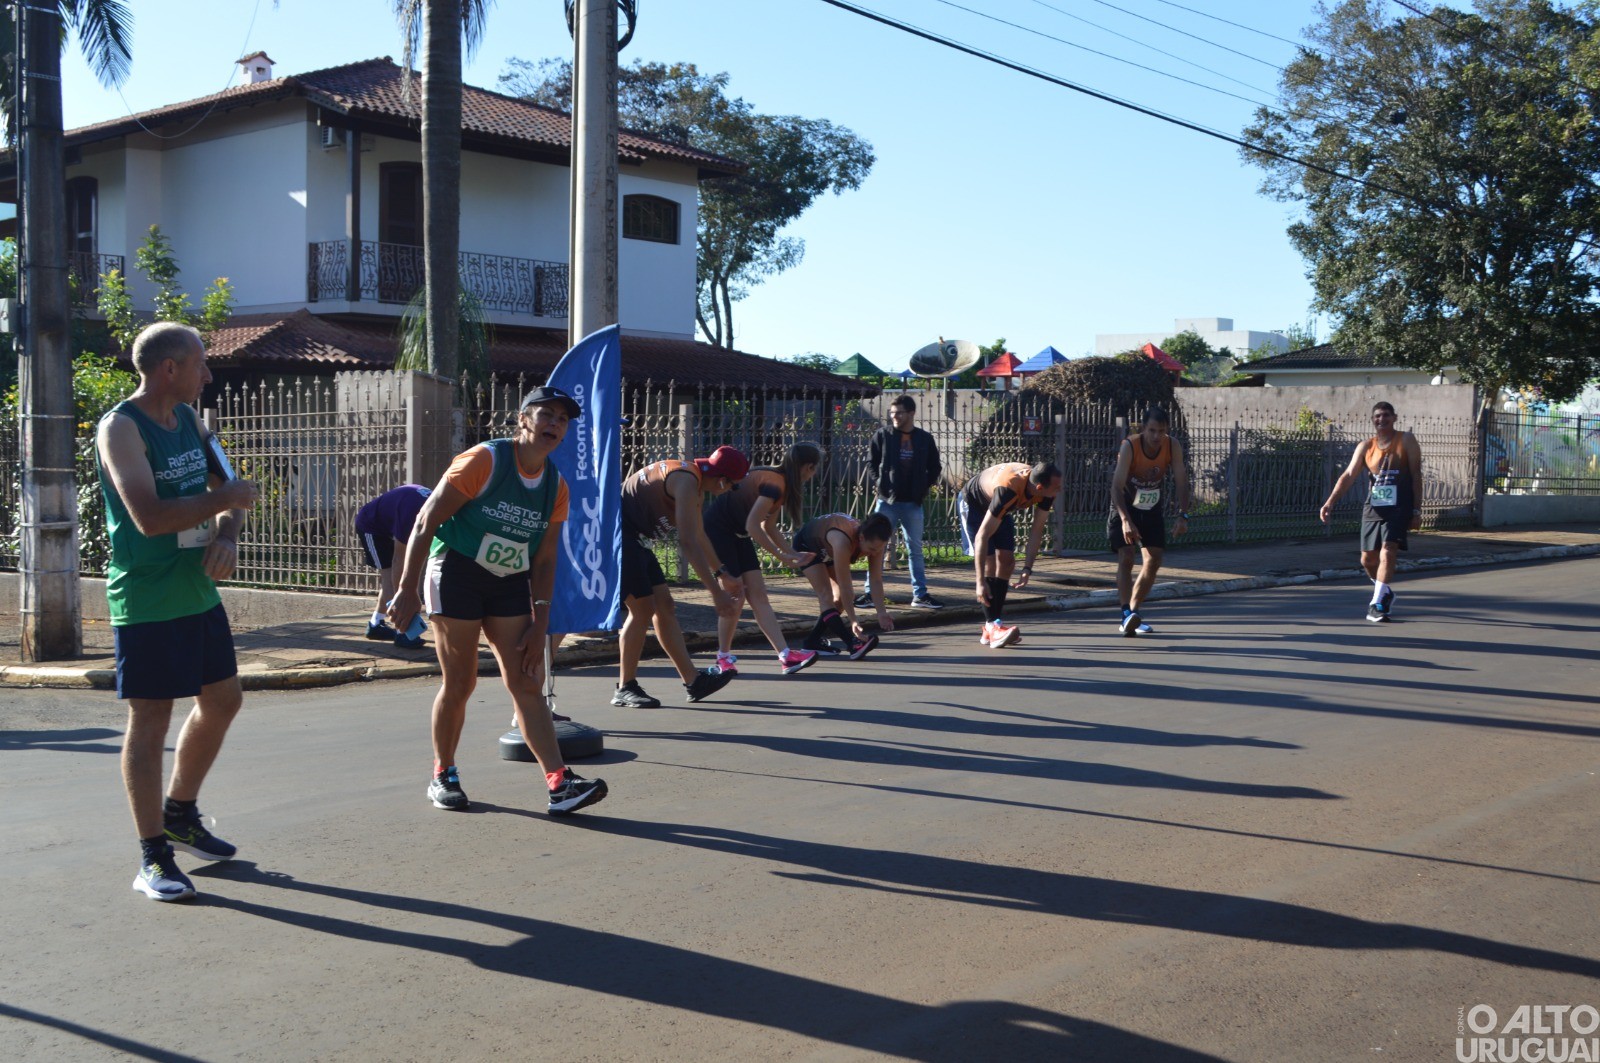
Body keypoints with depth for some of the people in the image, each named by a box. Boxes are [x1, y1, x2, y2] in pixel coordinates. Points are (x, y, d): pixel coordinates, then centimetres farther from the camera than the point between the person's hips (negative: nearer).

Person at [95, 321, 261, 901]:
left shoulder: (190, 420, 11)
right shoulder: (121, 429, -14)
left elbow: (228, 488, 17)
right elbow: (149, 517, -26)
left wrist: (228, 535, -4)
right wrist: (226, 498, -16)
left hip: (200, 591, 9)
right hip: (147, 601, -9)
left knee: (223, 700, 16)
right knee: (150, 721, -2)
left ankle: (180, 813, 35)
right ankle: (153, 857, 6)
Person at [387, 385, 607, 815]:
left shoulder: (556, 487, 2)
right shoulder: (483, 461, -15)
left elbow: (544, 561, 7)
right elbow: (426, 522, -14)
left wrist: (539, 626, 1)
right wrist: (407, 590, -17)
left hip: (511, 584, 5)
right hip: (456, 574, -5)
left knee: (527, 682, -2)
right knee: (459, 683, 0)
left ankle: (559, 783, -6)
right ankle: (442, 775, 20)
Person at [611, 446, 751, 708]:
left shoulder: (693, 480, 11)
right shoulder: (686, 481, -21)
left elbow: (698, 536, 26)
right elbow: (687, 543, -30)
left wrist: (721, 574, 30)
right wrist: (716, 592, -30)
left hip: (634, 538, 11)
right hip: (617, 534, -11)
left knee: (664, 605, 9)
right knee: (643, 608, -10)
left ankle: (692, 681, 13)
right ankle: (625, 688, 1)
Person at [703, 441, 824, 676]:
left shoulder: (779, 481, 8)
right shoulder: (774, 484, -23)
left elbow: (768, 527, 13)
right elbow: (752, 526, -25)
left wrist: (792, 554, 7)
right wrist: (782, 556, -19)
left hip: (736, 534, 10)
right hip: (716, 531, -10)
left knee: (758, 594, 0)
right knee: (736, 594, -10)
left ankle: (786, 656, -7)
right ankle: (724, 658, 7)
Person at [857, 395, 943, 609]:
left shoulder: (925, 439, 3)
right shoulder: (883, 435, -1)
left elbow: (934, 467, 13)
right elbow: (871, 461, 5)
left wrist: (926, 486, 2)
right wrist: (877, 482, -5)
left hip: (913, 503, 1)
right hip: (887, 501, -1)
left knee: (915, 549, 8)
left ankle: (920, 594, 13)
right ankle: (870, 593, 7)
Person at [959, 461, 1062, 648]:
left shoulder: (1045, 493, -25)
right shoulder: (1007, 490, -44)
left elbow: (1036, 530, -11)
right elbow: (983, 536, -41)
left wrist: (1027, 568, -17)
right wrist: (980, 582, -42)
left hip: (1002, 510, 7)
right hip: (973, 504, -7)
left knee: (1006, 561, -1)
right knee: (989, 561, -18)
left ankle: (992, 626, 5)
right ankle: (993, 627, -20)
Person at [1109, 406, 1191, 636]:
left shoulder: (1173, 447, -16)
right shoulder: (1129, 446, -28)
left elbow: (1181, 482, -15)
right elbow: (1117, 486, -34)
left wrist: (1183, 516, -28)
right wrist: (1125, 520, -46)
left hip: (1152, 508, 5)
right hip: (1125, 507, -5)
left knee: (1154, 560, 2)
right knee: (1126, 557, -19)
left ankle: (1133, 612, 14)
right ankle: (1126, 616, -26)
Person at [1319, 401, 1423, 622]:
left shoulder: (1406, 441, 0)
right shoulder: (1365, 446, 8)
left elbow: (1416, 475, -2)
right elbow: (1349, 475, 1)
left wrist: (1417, 510, -8)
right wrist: (1330, 502, -12)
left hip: (1399, 508, -4)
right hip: (1373, 509, 4)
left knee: (1388, 552, -18)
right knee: (1368, 559, 8)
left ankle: (1377, 604, -16)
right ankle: (1386, 593, 34)